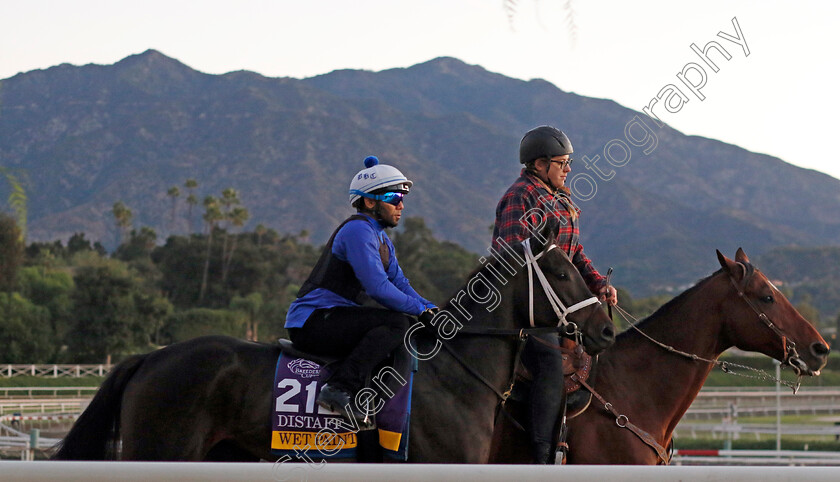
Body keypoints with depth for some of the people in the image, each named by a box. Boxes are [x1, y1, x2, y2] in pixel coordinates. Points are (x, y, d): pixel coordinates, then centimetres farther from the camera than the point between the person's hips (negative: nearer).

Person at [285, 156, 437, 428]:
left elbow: (399, 283, 17)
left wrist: (432, 310, 2)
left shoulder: (381, 239, 20)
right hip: (313, 321, -10)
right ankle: (340, 389, -34)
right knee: (396, 323, -26)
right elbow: (378, 287, -21)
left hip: (334, 318, 10)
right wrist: (421, 310, -13)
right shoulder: (358, 229, -13)